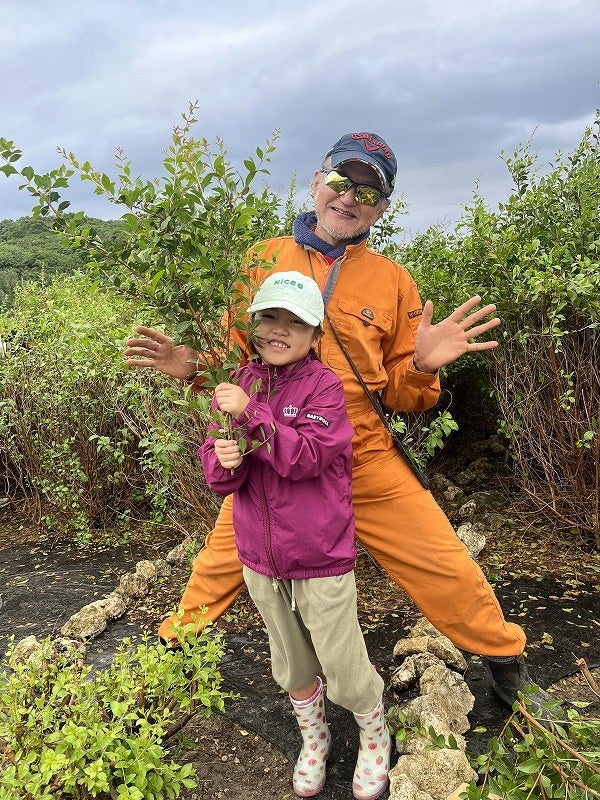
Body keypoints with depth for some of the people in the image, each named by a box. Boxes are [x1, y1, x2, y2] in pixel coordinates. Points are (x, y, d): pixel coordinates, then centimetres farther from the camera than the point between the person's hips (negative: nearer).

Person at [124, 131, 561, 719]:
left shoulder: (391, 281, 1)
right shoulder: (263, 261, 0)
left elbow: (401, 395, 3)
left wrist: (421, 366, -18)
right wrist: (191, 365, -12)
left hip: (366, 461, 0)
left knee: (446, 569, 3)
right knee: (218, 571, 12)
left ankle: (506, 664, 32)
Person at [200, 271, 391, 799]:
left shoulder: (324, 385, -13)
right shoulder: (239, 385, -1)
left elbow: (306, 457, -25)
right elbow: (217, 473, -2)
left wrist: (252, 413, -30)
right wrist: (225, 460, -24)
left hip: (320, 558, -4)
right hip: (260, 557, 5)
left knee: (343, 668, 10)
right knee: (292, 666, 23)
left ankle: (375, 735, 42)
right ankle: (313, 737, 51)